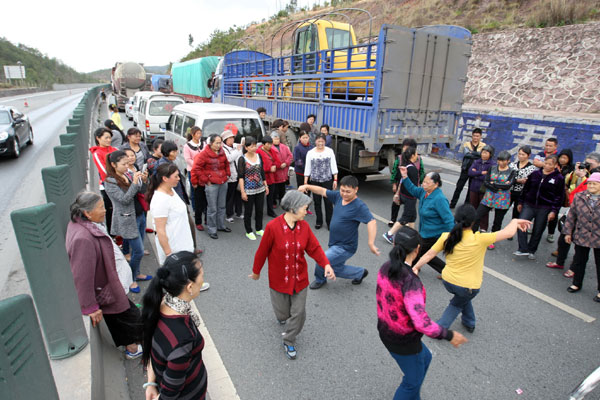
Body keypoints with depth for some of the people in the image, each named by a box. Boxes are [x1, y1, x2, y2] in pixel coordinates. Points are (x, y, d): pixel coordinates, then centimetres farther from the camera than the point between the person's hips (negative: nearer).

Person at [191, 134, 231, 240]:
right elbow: (196, 169, -11)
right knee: (212, 208, -1)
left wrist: (227, 175, 12)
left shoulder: (222, 152, 9)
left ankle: (221, 226, 32)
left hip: (223, 183, 6)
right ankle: (211, 230, 11)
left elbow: (226, 164, 24)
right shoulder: (204, 154, -10)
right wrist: (206, 180, -10)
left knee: (222, 206, 16)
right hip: (211, 184, -6)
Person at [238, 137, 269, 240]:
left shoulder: (259, 156, 5)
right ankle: (249, 232, 22)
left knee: (259, 210, 13)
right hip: (249, 190, -5)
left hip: (260, 189, 5)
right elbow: (240, 177, -11)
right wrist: (242, 192, -14)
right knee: (248, 211, 7)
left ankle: (259, 229, 30)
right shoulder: (242, 159, -10)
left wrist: (266, 185, 13)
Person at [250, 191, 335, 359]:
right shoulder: (273, 227, -21)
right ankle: (283, 317, 57)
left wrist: (326, 264, -18)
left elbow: (314, 248, -3)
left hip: (299, 278, 3)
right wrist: (256, 271, 1)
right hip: (279, 279, -3)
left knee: (298, 312, 7)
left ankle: (289, 342, 31)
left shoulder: (304, 226, -8)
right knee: (283, 311, 18)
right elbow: (262, 251, -10)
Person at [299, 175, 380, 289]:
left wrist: (371, 244, -42)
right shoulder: (338, 196, -3)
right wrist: (307, 186, -10)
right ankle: (360, 273, 40)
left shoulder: (359, 206, -24)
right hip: (335, 244, 8)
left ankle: (320, 279, 21)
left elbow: (371, 221, -33)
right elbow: (322, 191, 3)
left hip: (345, 247, -8)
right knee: (336, 269, 22)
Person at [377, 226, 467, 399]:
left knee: (425, 358, 32)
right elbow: (422, 323, -34)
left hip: (387, 331, 7)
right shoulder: (410, 281, -35)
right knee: (413, 380, 22)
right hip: (403, 341, -7)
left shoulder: (386, 268, -10)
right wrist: (449, 335, -19)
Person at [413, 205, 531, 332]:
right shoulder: (480, 239, -23)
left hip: (448, 281, 3)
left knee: (462, 296, 36)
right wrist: (515, 221, 2)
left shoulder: (446, 237, -13)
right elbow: (509, 233, -18)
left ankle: (469, 322, 45)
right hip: (469, 287, -3)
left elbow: (429, 254, -9)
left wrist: (416, 267, 2)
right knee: (457, 304, 27)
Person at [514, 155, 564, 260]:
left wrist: (554, 211, -9)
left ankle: (531, 251, 22)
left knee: (538, 231, 6)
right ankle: (523, 249, -6)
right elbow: (526, 189, 13)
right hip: (529, 205, 2)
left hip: (544, 209, -2)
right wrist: (521, 202, 13)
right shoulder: (535, 174, 5)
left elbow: (559, 197, -3)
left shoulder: (559, 178, -3)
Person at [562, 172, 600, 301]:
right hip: (581, 236, 2)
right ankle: (577, 284, 32)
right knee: (579, 261, 14)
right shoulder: (579, 197, -1)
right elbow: (571, 215, 4)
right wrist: (568, 232, 2)